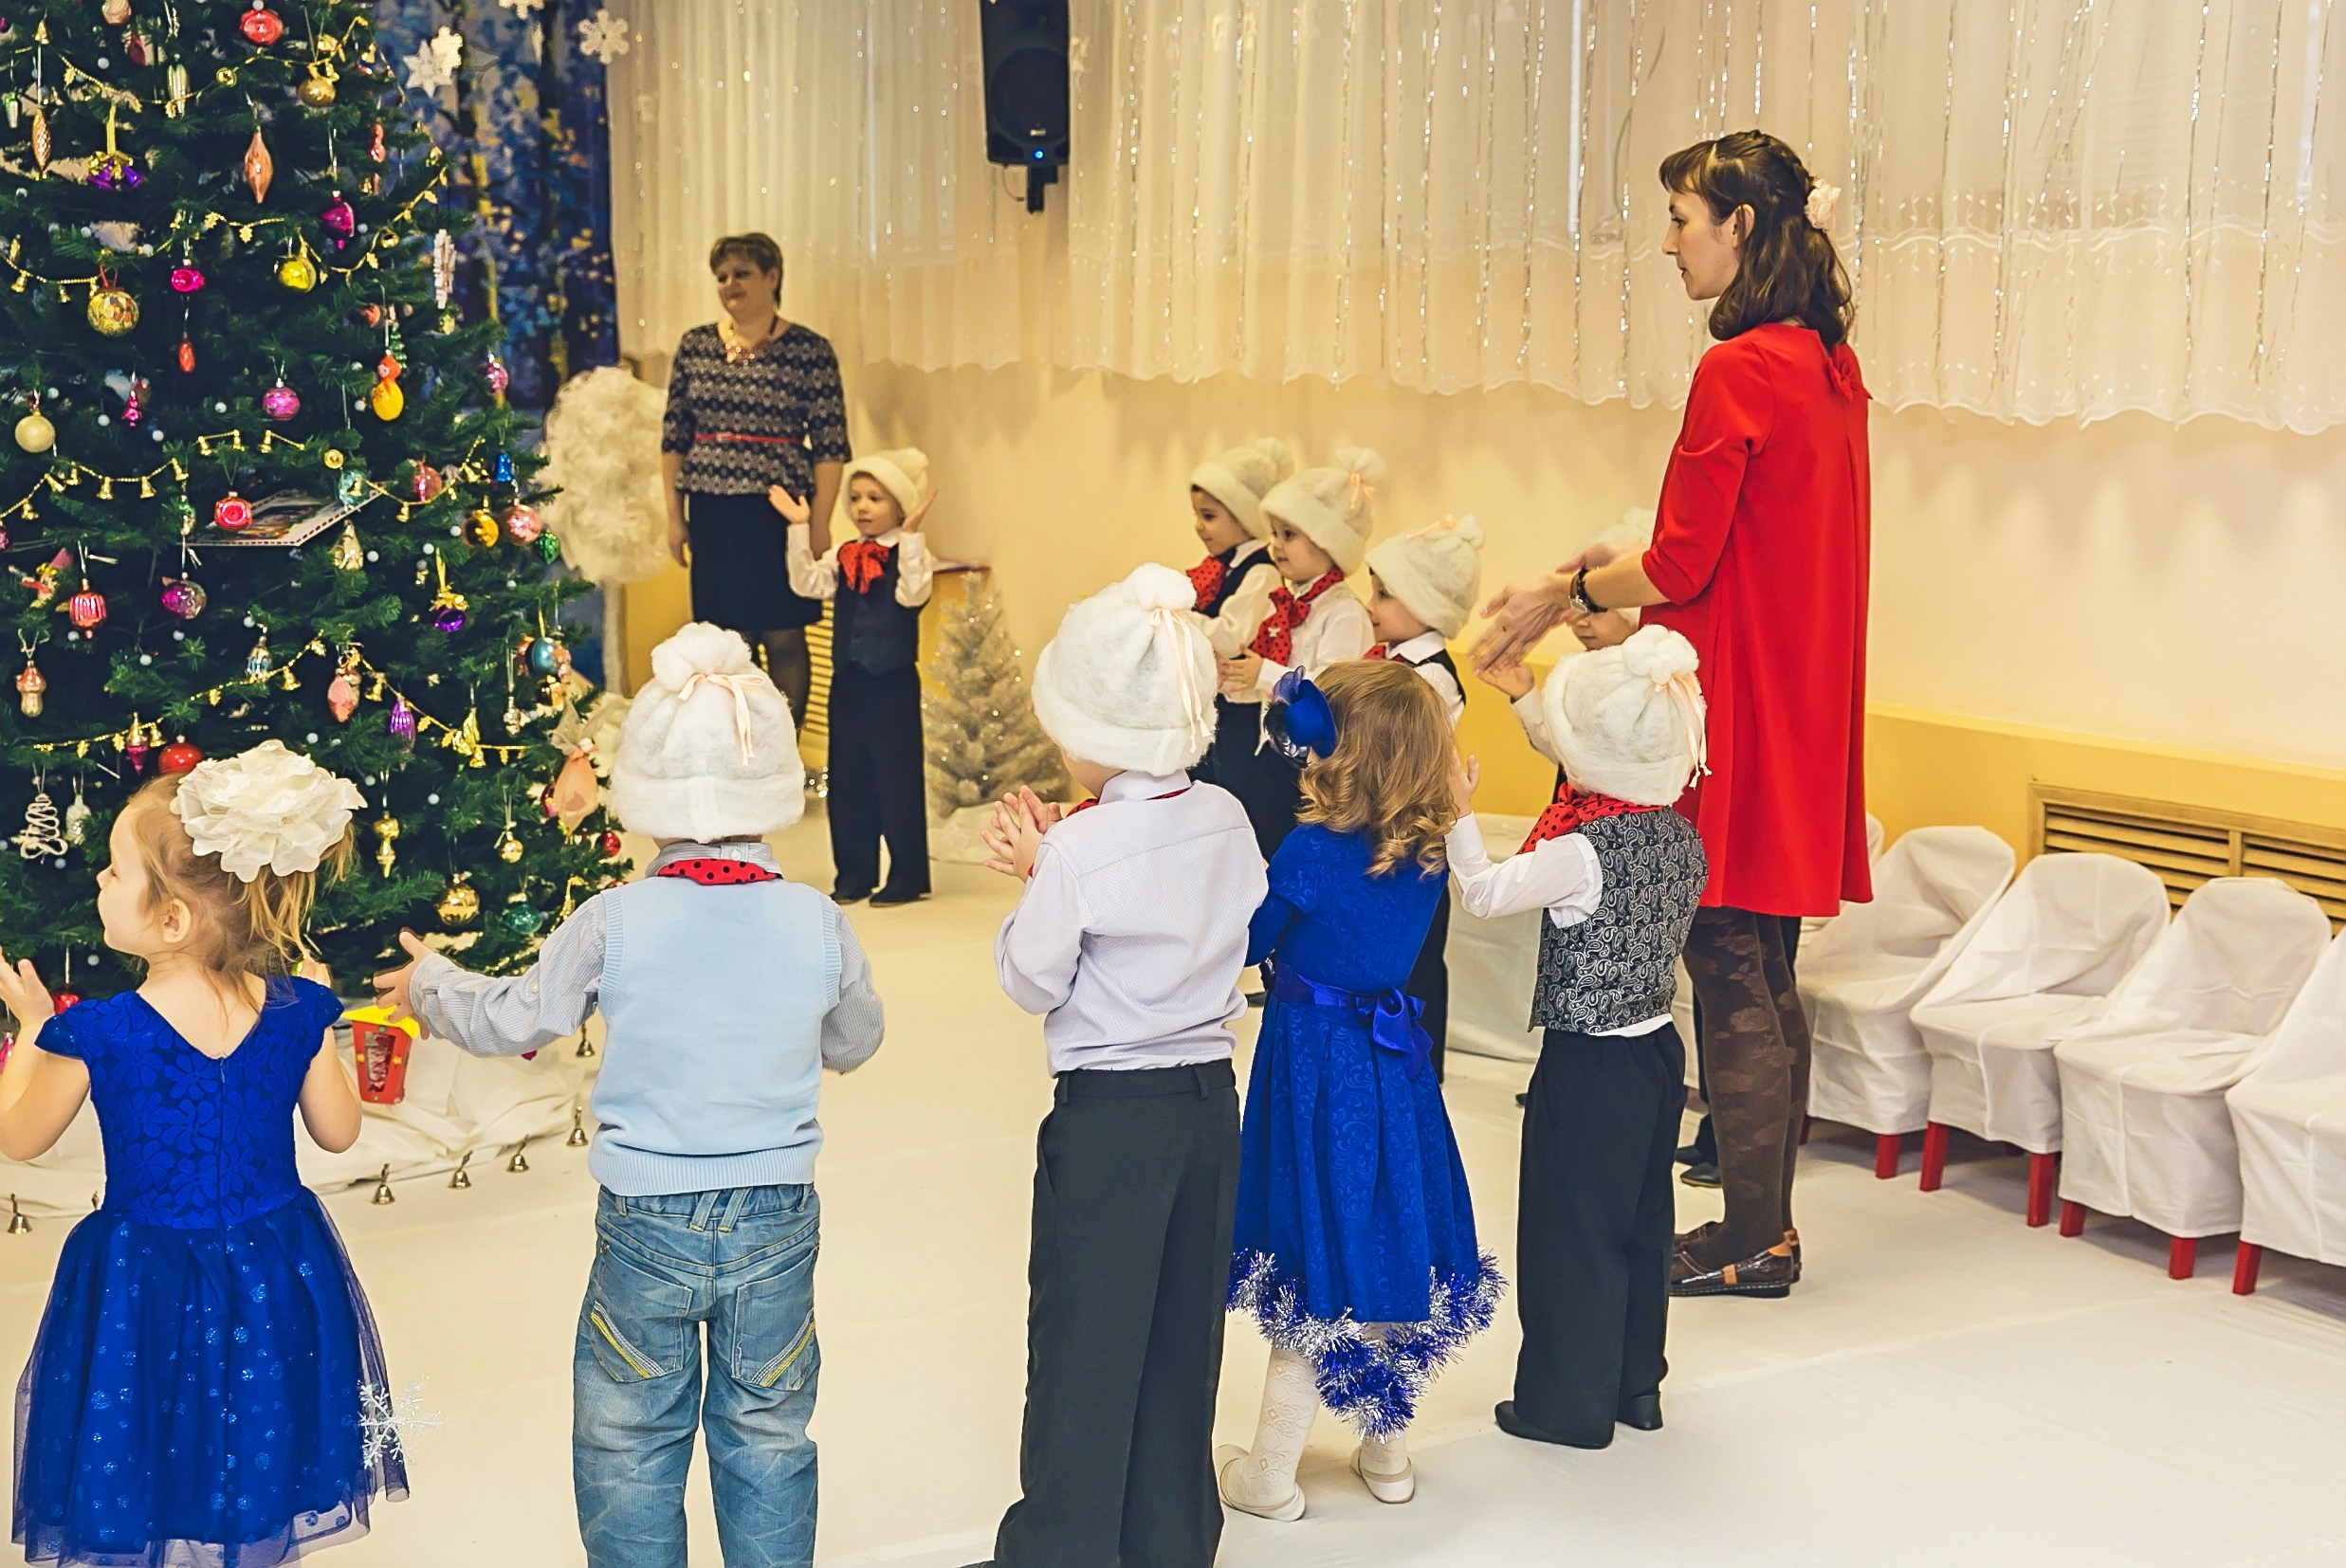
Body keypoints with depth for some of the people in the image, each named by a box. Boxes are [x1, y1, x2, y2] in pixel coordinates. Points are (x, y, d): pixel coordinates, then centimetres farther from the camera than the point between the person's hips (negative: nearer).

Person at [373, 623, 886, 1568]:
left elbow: (511, 1021, 1)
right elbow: (855, 1044, 9)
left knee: (628, 1446, 15)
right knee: (767, 1438, 17)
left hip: (645, 1223, -2)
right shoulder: (818, 924, -8)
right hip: (776, 1222, 2)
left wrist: (429, 984, 20)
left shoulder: (612, 924, -13)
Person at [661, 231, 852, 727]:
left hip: (780, 513, -3)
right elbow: (673, 437, 11)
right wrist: (675, 516, 8)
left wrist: (819, 523, -9)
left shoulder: (809, 351, -4)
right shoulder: (694, 346, 7)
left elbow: (830, 445, -5)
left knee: (784, 639, 2)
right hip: (713, 514, 3)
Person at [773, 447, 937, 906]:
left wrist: (911, 532, -28)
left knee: (898, 775, -2)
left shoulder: (911, 554, -7)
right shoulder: (842, 558, 9)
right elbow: (806, 582, -4)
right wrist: (800, 529, -9)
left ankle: (908, 875, 6)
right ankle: (854, 873, 17)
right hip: (848, 681, 6)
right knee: (848, 778, 9)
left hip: (893, 682, -6)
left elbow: (912, 593, -25)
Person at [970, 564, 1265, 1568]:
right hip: (1210, 1097, 6)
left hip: (1109, 1114, -6)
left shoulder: (1079, 851, -18)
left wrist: (1033, 875, 2)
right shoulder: (1226, 821, -1)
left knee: (1084, 1343, 5)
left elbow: (1031, 984, -9)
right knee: (1183, 1335, 16)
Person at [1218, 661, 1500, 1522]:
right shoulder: (1428, 854, -3)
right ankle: (1386, 1453, 31)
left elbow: (1247, 945, -9)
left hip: (1313, 1062, -5)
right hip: (1394, 1057, 5)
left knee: (1313, 1266, 4)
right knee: (1386, 1246, 17)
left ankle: (1270, 1474, 18)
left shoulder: (1310, 851, -20)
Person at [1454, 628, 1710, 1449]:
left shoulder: (1580, 852, -23)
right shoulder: (1683, 838, 0)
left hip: (1587, 1065, -8)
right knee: (1641, 1223, 19)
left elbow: (1484, 893, -12)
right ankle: (1637, 1383, 31)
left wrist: (1460, 815, 0)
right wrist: (1525, 696, 23)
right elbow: (1596, 780, 17)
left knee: (1570, 1233, 5)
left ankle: (1569, 1402, 15)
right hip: (1659, 1050, 8)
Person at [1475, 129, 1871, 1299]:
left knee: (1731, 970, -1)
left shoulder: (1738, 372, -17)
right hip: (1805, 707, 9)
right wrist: (1633, 607, 18)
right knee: (1767, 976, 14)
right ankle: (1767, 1221, 22)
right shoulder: (1831, 367, 11)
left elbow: (1682, 565, -16)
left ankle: (1754, 1243, 6)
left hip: (1738, 718, -9)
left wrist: (1561, 595, -1)